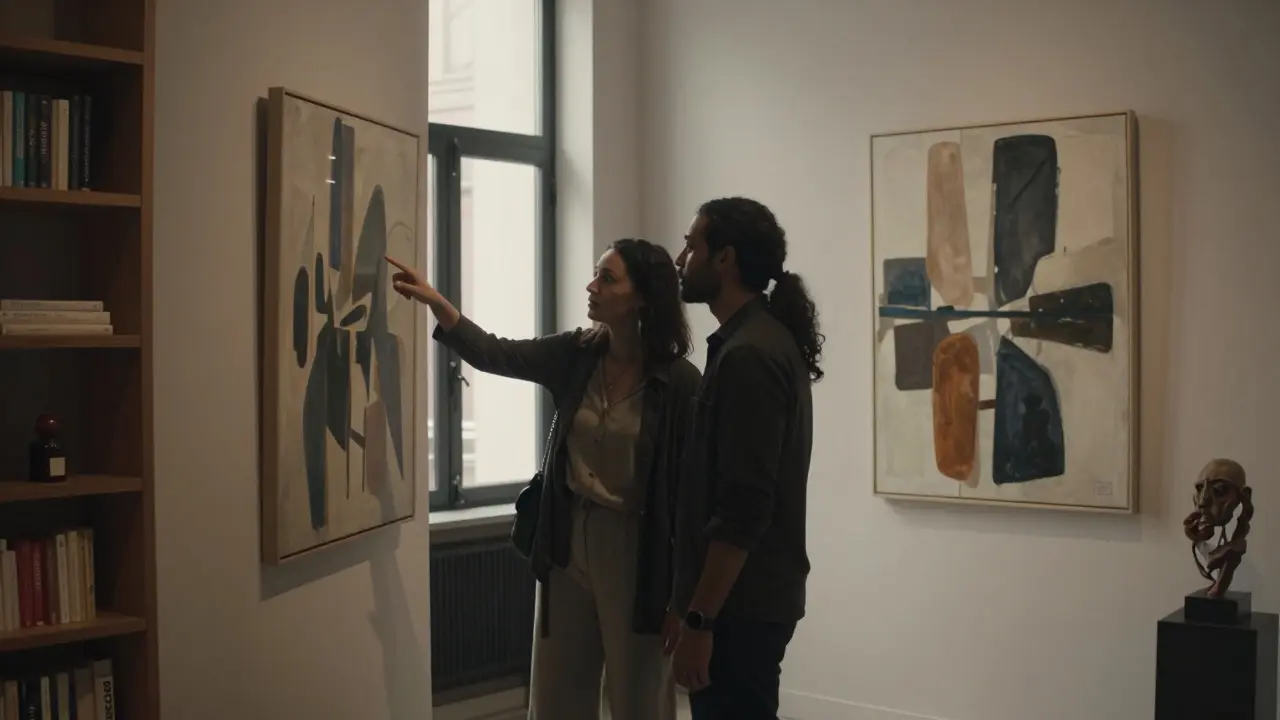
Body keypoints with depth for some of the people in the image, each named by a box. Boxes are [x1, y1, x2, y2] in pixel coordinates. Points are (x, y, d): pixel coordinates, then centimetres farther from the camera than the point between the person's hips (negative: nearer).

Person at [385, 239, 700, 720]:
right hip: (569, 540, 5)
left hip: (636, 550, -5)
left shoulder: (680, 382, -13)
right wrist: (435, 302, -17)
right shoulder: (575, 356, 2)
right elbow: (493, 355, -2)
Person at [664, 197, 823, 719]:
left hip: (739, 606, -10)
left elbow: (742, 511, -23)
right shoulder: (765, 340, 13)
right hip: (746, 599, 10)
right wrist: (692, 604, 19)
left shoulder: (747, 355, -18)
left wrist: (699, 620, -20)